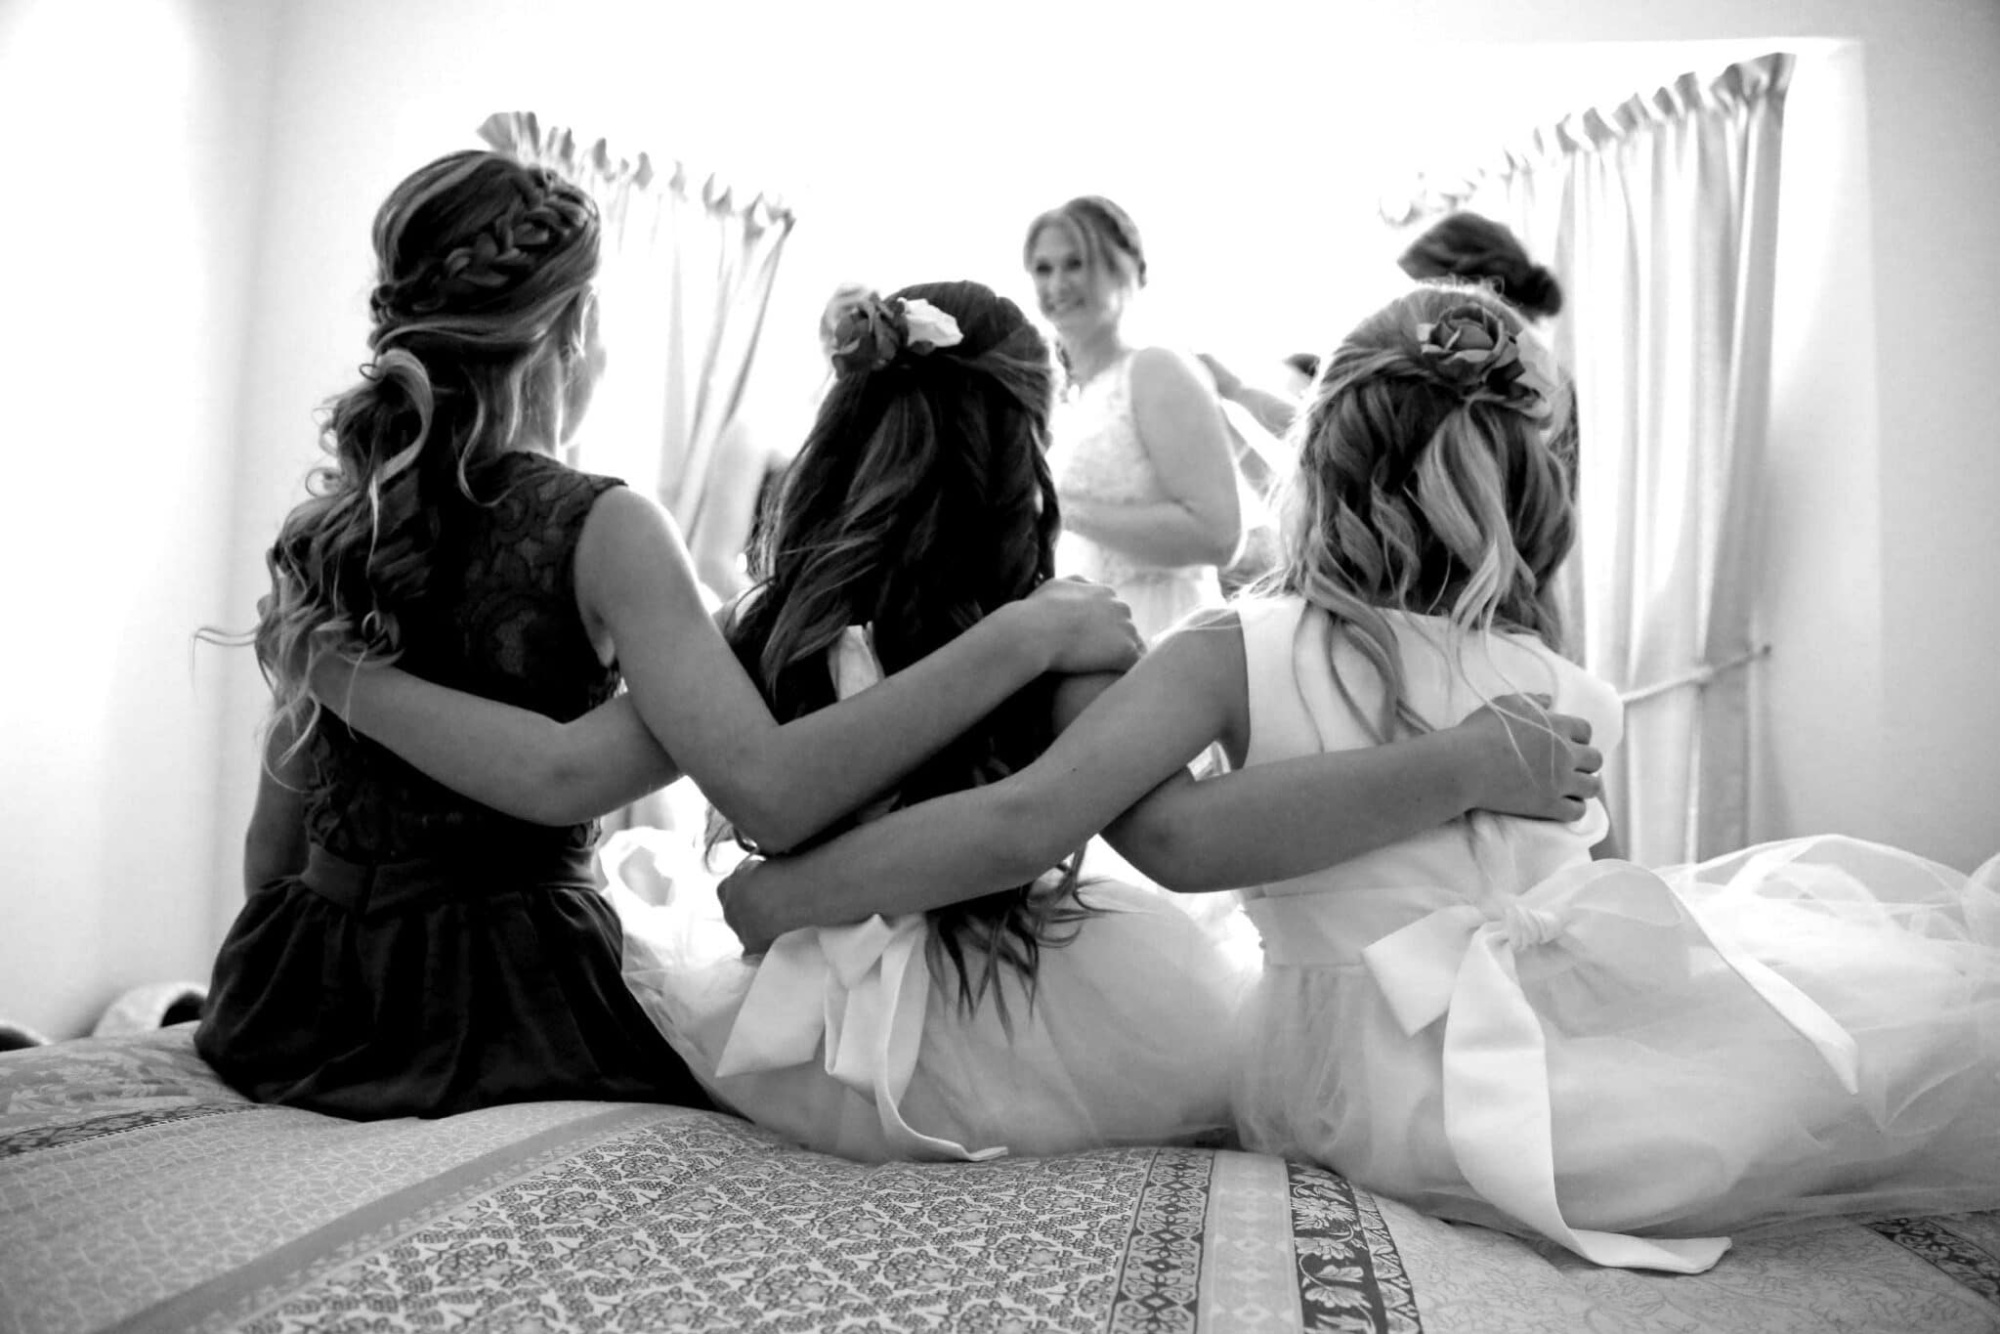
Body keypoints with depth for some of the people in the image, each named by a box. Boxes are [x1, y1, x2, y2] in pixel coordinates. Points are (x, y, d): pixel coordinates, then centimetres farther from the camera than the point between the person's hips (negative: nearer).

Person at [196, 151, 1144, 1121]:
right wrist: (1025, 635, -25)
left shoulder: (324, 524, 2)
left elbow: (272, 843, 8)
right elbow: (771, 795, -31)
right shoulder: (598, 530, -17)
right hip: (507, 992, -6)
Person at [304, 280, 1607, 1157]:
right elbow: (1182, 835, -28)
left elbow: (558, 773, -9)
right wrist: (1467, 762, -24)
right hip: (1024, 1060, -2)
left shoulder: (767, 637, -8)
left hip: (817, 1073, 3)